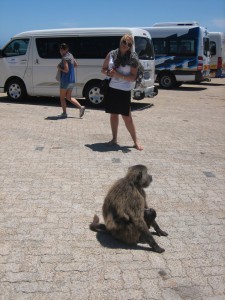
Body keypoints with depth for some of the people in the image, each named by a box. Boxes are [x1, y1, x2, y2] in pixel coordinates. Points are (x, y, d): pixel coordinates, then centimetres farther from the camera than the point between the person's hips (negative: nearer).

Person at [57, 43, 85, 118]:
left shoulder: (65, 58, -16)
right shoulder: (71, 56, 11)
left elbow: (66, 70, -22)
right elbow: (76, 65, 24)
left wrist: (59, 68, -8)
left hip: (65, 80, -8)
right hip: (72, 80, 8)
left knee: (62, 97, 6)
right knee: (69, 97, 16)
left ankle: (64, 113, 7)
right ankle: (81, 107, 2)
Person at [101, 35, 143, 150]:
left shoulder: (132, 58, -5)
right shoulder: (111, 54, 5)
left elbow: (133, 77, -9)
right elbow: (103, 69, 15)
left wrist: (118, 75, -20)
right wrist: (108, 73, -8)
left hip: (124, 90, -4)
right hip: (111, 88, 4)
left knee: (127, 117, -4)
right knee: (113, 115, 10)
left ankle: (136, 141, 7)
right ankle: (114, 139, 23)